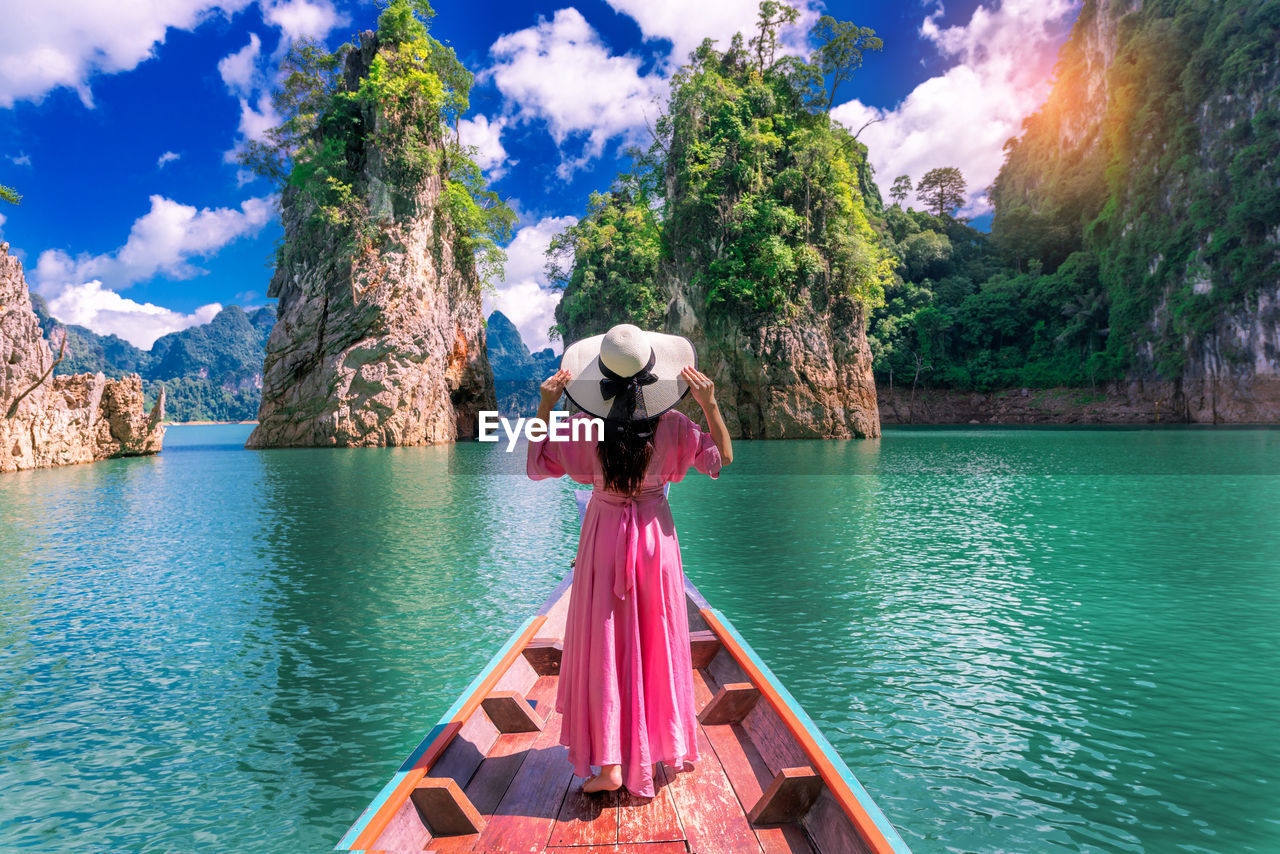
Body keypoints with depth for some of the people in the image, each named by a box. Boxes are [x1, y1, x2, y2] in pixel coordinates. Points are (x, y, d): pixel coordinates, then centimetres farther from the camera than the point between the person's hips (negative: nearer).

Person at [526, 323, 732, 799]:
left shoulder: (584, 426, -15)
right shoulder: (672, 424, -13)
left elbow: (537, 465, -4)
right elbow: (722, 457, -1)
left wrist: (545, 407, -8)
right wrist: (710, 404, -10)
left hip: (604, 536, -1)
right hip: (655, 534, 2)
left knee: (604, 647, 6)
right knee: (658, 640, 18)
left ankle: (610, 764, 7)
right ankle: (668, 745, 35)